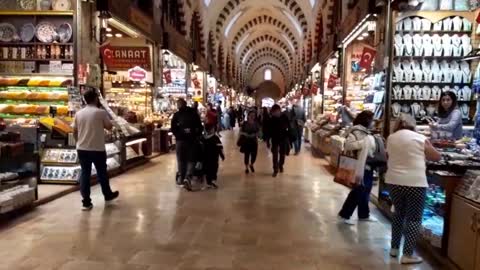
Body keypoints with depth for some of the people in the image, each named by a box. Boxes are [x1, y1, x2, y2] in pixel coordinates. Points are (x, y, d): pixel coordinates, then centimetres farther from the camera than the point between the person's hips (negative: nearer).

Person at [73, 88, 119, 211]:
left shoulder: (79, 113, 3)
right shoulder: (101, 112, -11)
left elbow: (74, 131, 9)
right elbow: (109, 127, -1)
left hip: (82, 149, 4)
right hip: (98, 149, -3)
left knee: (84, 173, 7)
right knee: (102, 172, 14)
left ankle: (86, 202, 7)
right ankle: (108, 194, 32)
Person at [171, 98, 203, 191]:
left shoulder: (177, 114, 1)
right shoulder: (193, 113, 5)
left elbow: (173, 128, -5)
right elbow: (200, 126, 3)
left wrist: (178, 135, 7)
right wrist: (197, 136, 12)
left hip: (180, 139, 0)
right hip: (192, 139, 0)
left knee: (181, 159, 14)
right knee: (190, 159, 5)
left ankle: (181, 177, 16)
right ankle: (187, 177, -13)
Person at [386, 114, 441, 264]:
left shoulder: (391, 138, 7)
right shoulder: (420, 138, -2)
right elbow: (437, 157, 7)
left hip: (394, 181, 4)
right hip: (415, 183, -4)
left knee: (399, 214, 20)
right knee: (414, 218, 5)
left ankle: (394, 248, 26)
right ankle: (408, 255, 6)